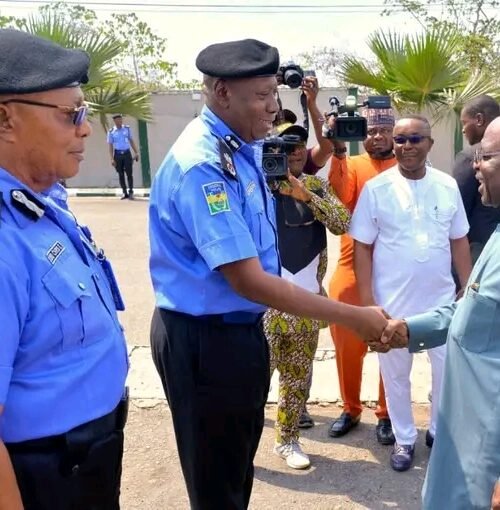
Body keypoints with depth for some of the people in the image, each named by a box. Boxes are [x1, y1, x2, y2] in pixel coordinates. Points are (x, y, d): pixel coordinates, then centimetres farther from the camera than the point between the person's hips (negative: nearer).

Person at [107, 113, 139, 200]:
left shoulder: (127, 129, 5)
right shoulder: (111, 132, 0)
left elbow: (131, 141, 9)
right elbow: (110, 145, 0)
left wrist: (136, 152, 3)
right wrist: (112, 159, -7)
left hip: (127, 153, 0)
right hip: (118, 154, 0)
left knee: (129, 173, -4)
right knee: (121, 174, 5)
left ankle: (131, 192, 3)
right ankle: (124, 193, 12)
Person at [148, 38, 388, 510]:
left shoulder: (246, 145, 2)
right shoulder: (203, 165, -27)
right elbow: (248, 281, -29)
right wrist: (352, 317, -25)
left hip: (240, 326, 9)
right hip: (204, 339, -9)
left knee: (239, 462, 28)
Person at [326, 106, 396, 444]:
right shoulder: (352, 165, 5)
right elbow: (340, 196, -15)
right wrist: (338, 152, -20)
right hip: (352, 266, 1)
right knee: (347, 343, 7)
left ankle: (387, 414, 24)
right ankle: (351, 409, 27)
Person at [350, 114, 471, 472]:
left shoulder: (448, 186, 1)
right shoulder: (376, 189, -7)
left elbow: (459, 241, 8)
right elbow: (362, 247, -5)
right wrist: (366, 300, -9)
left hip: (442, 299, 2)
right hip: (392, 302, -2)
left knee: (449, 370, 12)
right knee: (396, 374, 12)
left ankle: (440, 432, 36)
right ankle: (404, 438, 32)